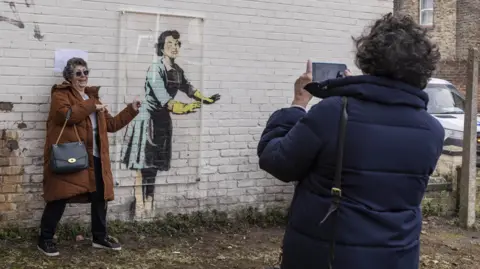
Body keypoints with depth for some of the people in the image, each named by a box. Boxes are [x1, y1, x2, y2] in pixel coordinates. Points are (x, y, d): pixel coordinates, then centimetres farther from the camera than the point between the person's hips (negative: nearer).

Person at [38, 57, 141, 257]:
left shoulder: (92, 96, 21)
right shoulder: (60, 94, -1)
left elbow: (111, 124, 22)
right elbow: (66, 114, -23)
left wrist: (131, 110, 16)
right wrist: (91, 106, -17)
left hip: (94, 157, 7)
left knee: (100, 197, 10)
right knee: (60, 198, -4)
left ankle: (100, 237, 24)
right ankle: (45, 240, 9)